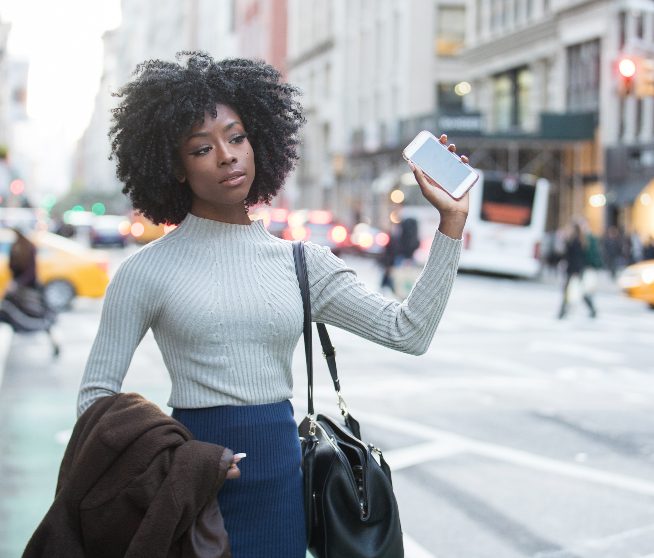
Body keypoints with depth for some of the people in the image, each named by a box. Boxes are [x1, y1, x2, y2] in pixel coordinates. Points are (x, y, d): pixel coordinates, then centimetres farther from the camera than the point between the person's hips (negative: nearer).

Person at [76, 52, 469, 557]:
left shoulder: (303, 264, 5)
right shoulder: (147, 272, -4)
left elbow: (408, 332, -2)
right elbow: (96, 395, -2)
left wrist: (452, 221, -6)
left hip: (280, 480, 3)